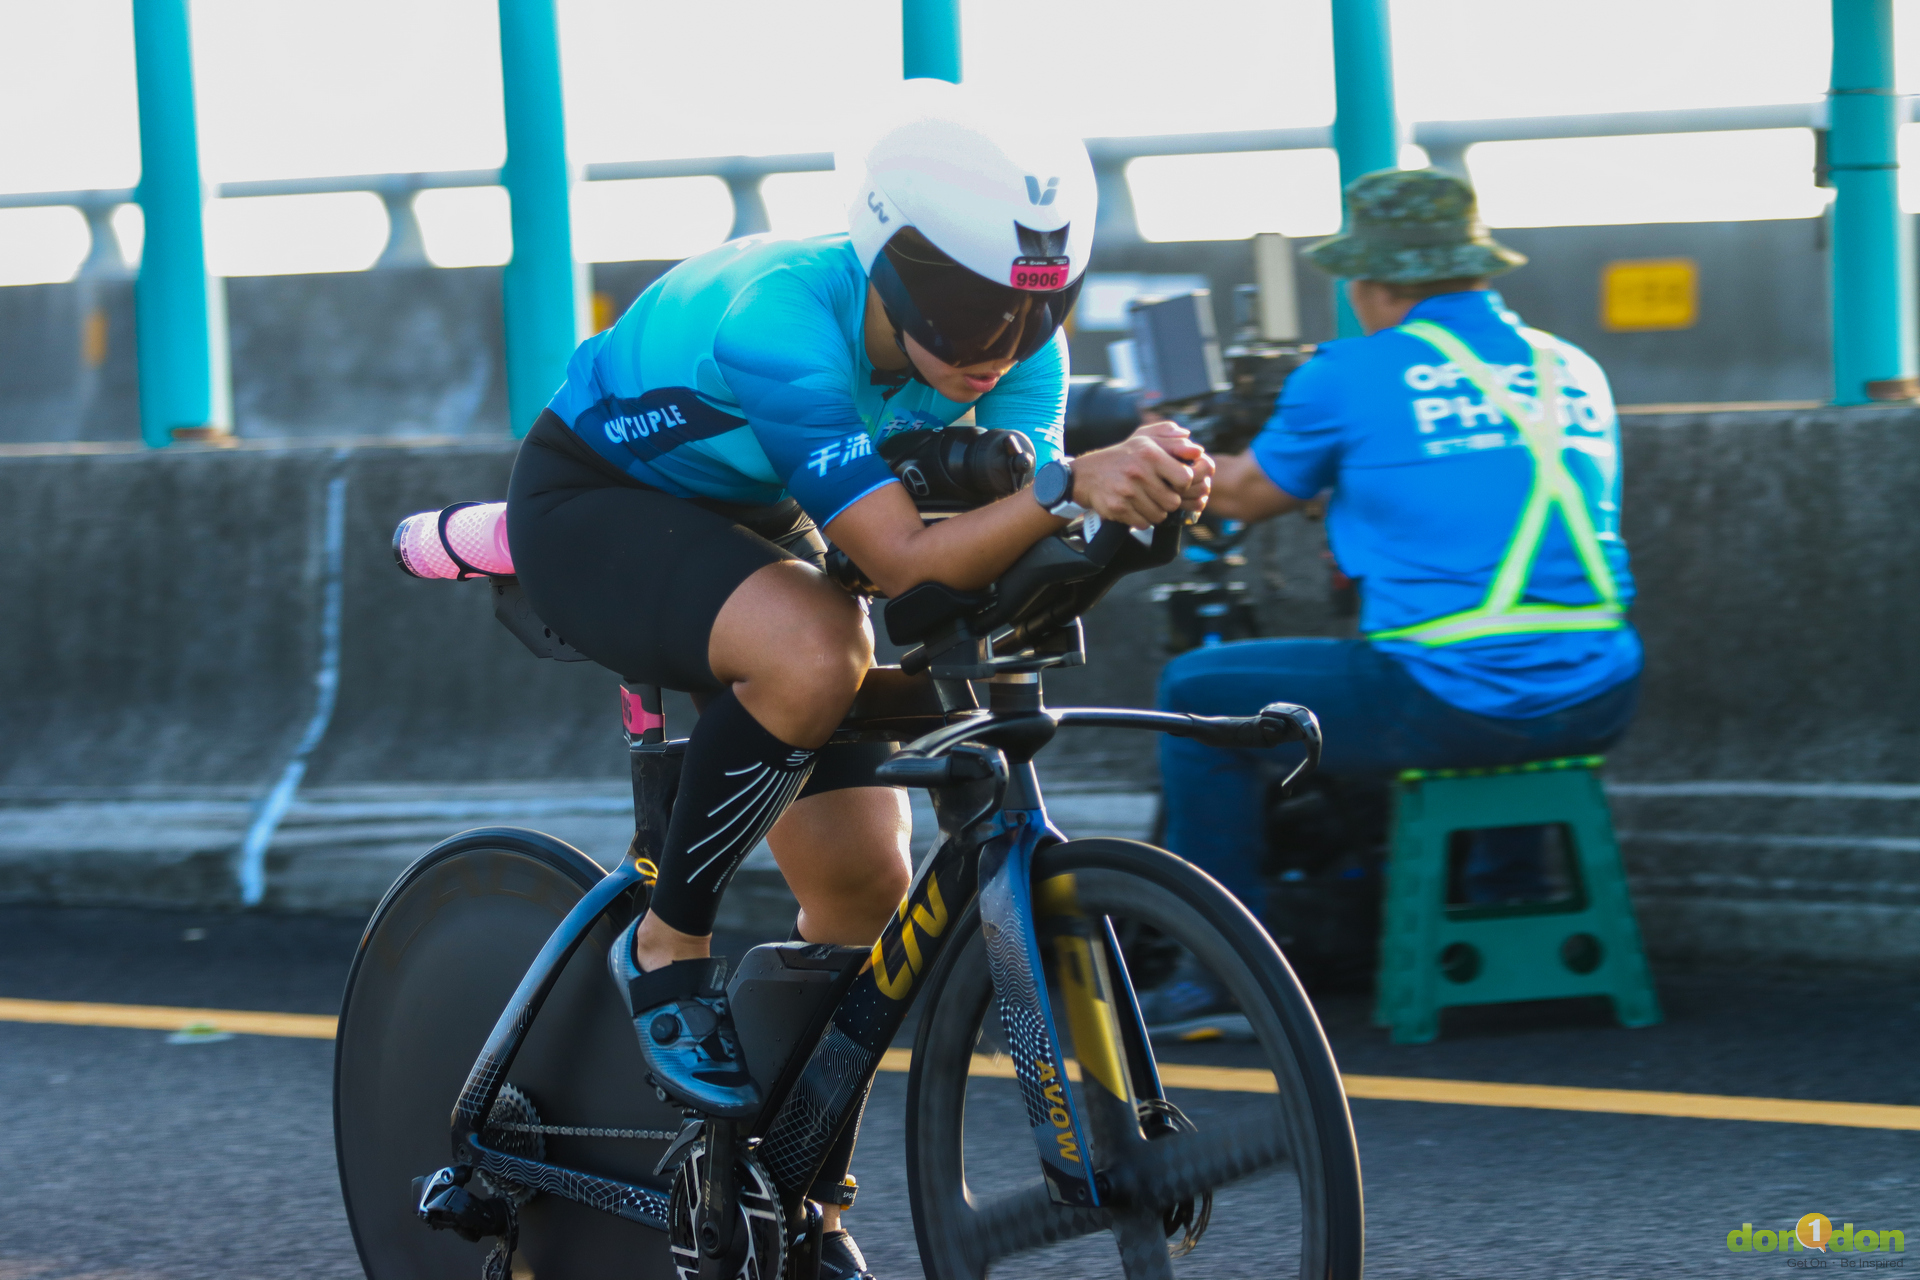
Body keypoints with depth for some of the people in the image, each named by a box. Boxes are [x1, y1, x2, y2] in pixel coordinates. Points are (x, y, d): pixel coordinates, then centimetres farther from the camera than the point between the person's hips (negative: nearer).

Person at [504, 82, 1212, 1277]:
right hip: (595, 506, -7)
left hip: (750, 534, 7)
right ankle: (670, 949, -16)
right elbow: (904, 561, -44)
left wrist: (1142, 497, -47)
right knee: (816, 652, -37)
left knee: (865, 877, -2)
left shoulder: (1013, 346, -19)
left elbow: (1003, 539, -26)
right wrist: (1070, 486, -59)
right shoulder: (782, 326, -39)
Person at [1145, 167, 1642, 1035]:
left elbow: (1245, 496, 14)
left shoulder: (1351, 378, -2)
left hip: (1448, 707, -6)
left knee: (1195, 692, 13)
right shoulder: (1574, 371, 14)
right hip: (1594, 708, 6)